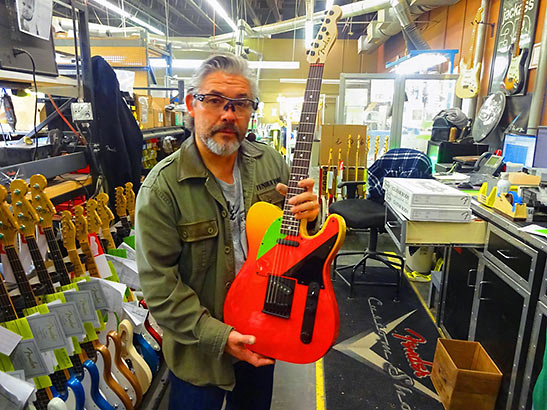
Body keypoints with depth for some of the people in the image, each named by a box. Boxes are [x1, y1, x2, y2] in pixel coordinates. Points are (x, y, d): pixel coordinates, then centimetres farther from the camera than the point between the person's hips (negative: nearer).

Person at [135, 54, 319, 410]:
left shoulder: (272, 163, -6)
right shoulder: (163, 187, -21)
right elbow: (158, 282, -19)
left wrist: (308, 213, -20)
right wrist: (217, 336, -21)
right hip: (199, 350, -4)